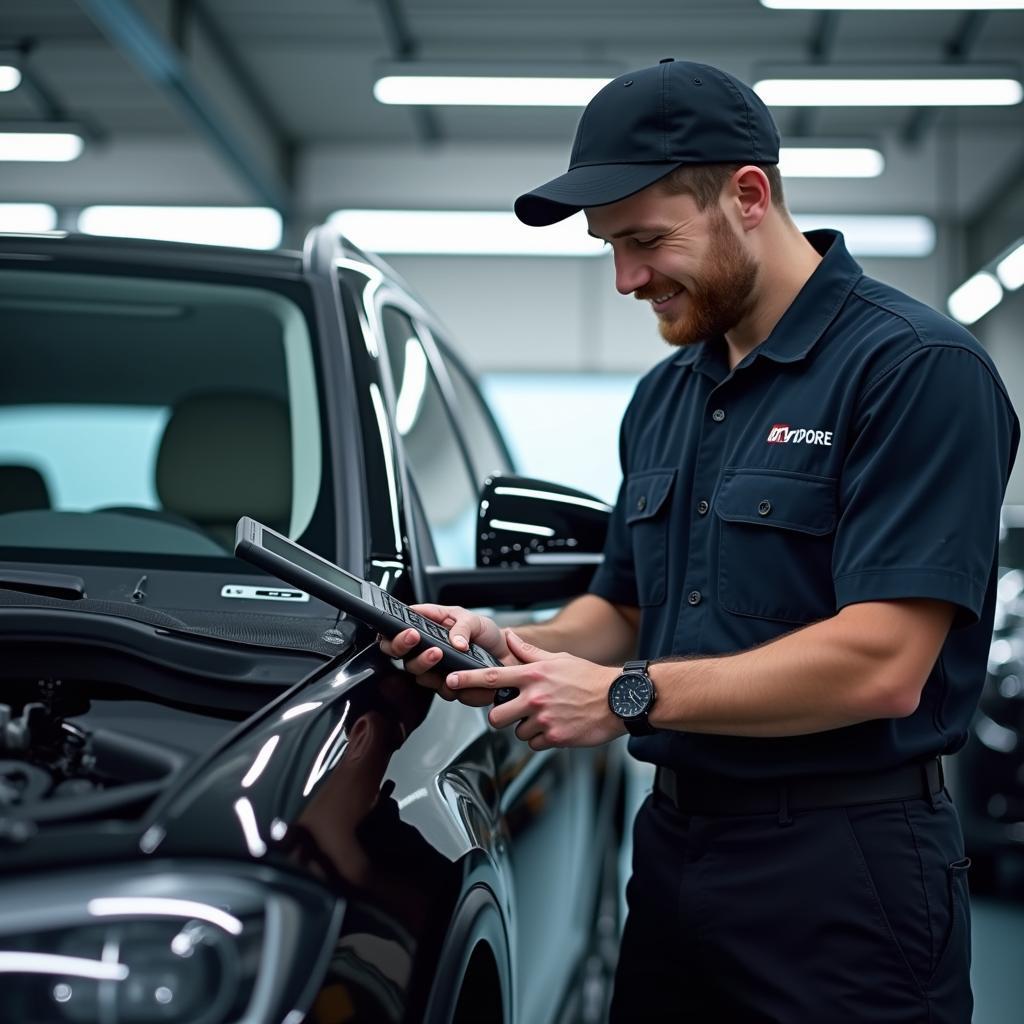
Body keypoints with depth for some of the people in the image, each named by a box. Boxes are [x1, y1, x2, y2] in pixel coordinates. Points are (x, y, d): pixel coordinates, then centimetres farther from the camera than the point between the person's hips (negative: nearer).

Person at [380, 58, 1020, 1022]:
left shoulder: (914, 366, -14)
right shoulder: (663, 398, 12)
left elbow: (882, 667, -21)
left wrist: (628, 694, -18)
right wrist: (510, 646, -2)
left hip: (841, 877, -7)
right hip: (672, 840, 7)